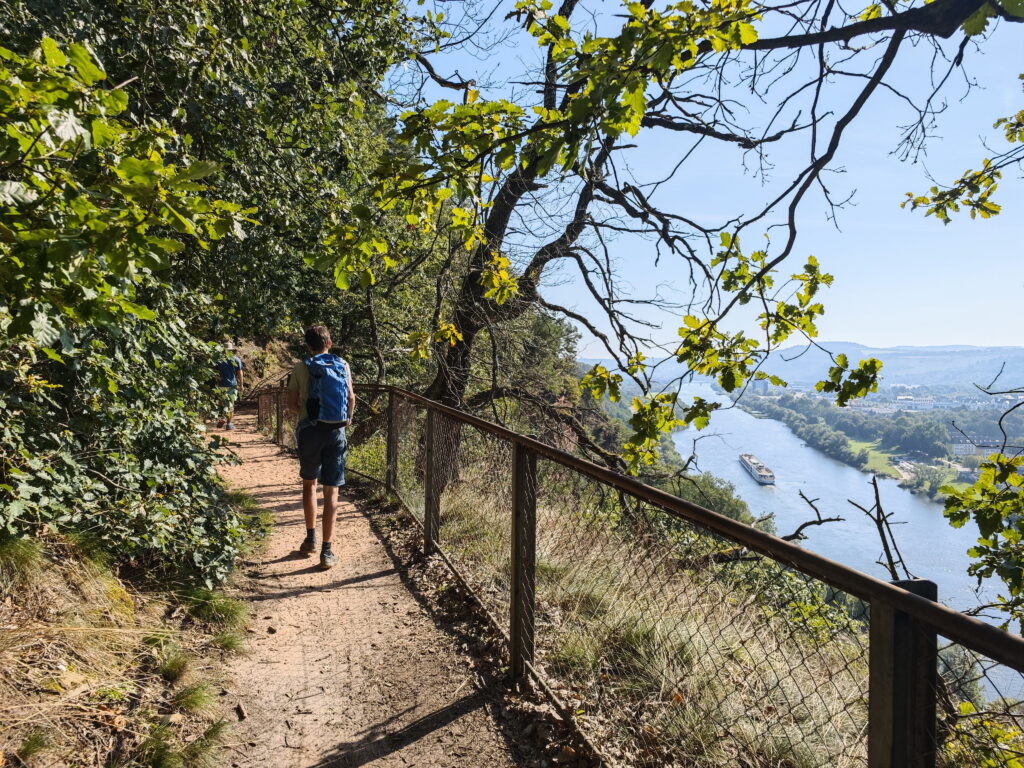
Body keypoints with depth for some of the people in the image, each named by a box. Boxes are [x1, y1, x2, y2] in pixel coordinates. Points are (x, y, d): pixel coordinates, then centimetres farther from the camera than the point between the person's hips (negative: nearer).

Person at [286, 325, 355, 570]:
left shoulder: (301, 368, -2)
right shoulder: (343, 366, 3)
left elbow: (292, 405, -2)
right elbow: (351, 398, 8)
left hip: (310, 430, 0)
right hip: (336, 431, 0)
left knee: (309, 483, 20)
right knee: (331, 490, 1)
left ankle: (311, 538, 27)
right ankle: (326, 551, -1)